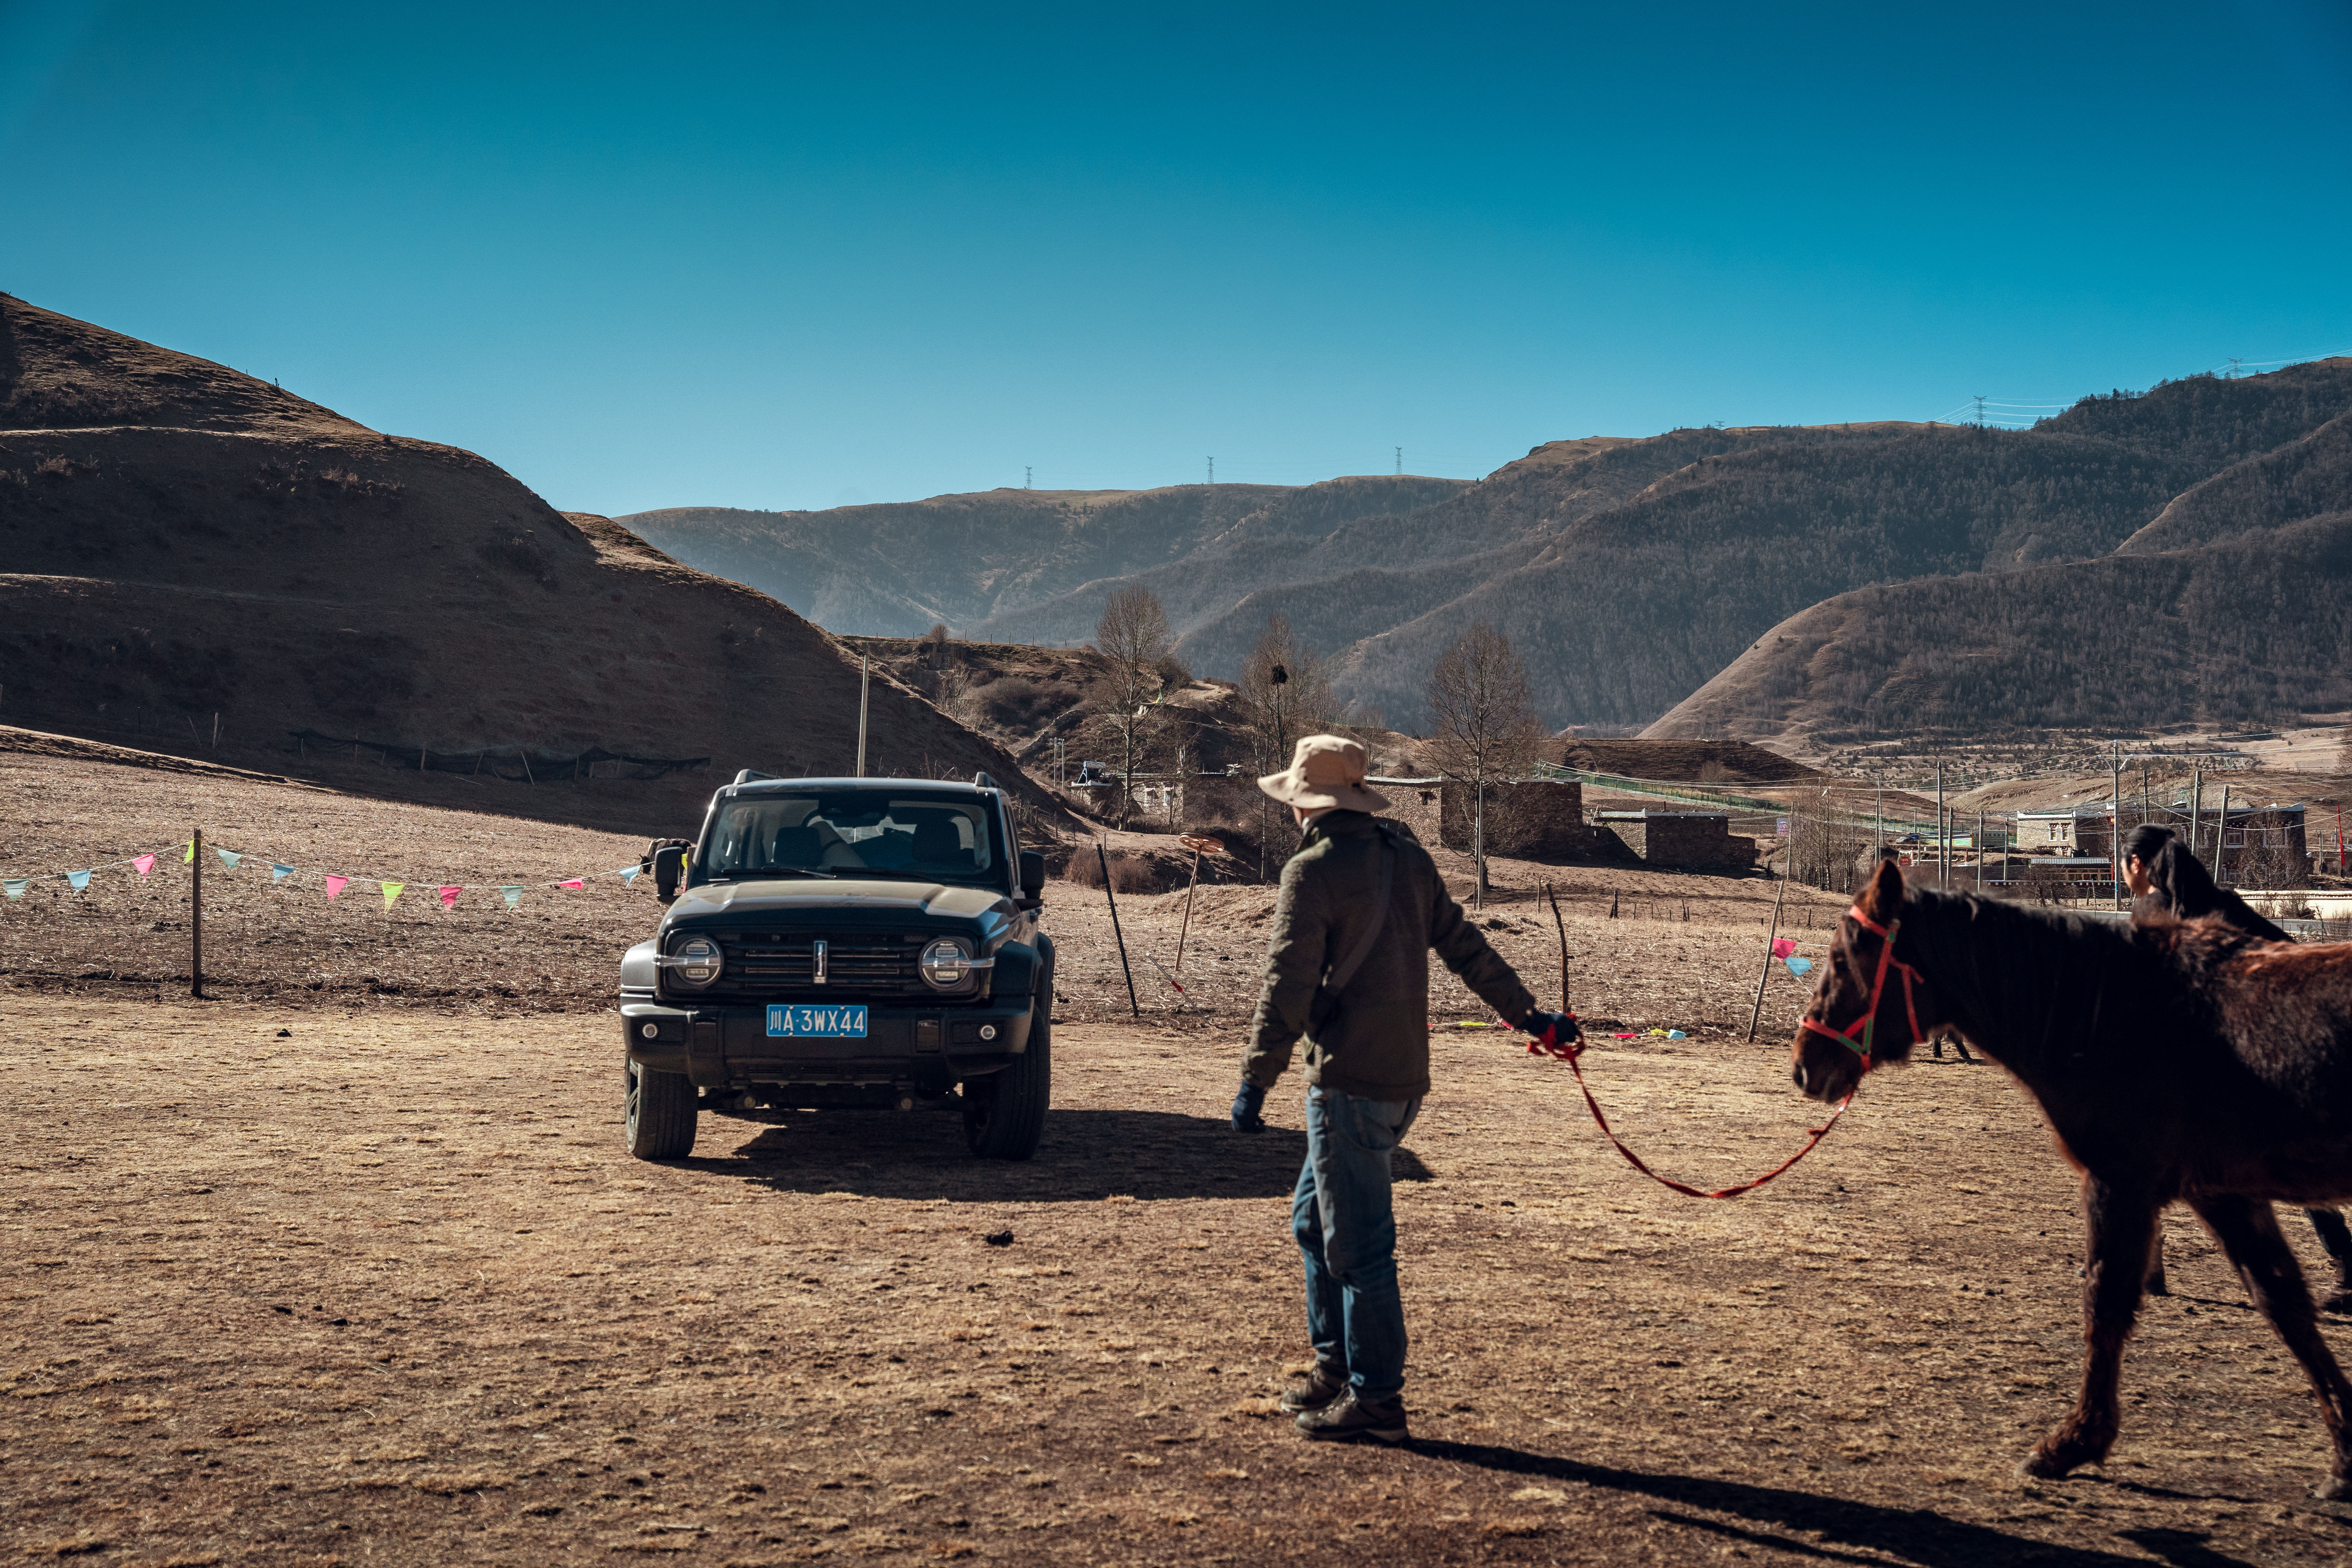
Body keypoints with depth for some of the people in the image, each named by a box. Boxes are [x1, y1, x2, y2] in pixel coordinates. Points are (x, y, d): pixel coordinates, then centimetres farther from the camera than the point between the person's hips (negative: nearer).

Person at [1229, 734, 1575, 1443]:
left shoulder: (1313, 871, -10)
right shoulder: (1407, 856, 12)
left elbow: (1288, 988, -15)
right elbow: (1464, 945, 16)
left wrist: (1255, 1083, -13)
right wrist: (1526, 1013, 25)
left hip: (1351, 1079, -8)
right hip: (1405, 1074, 8)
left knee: (1357, 1241, -2)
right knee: (1314, 1219, 19)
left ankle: (1376, 1399, 3)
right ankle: (1335, 1366, 25)